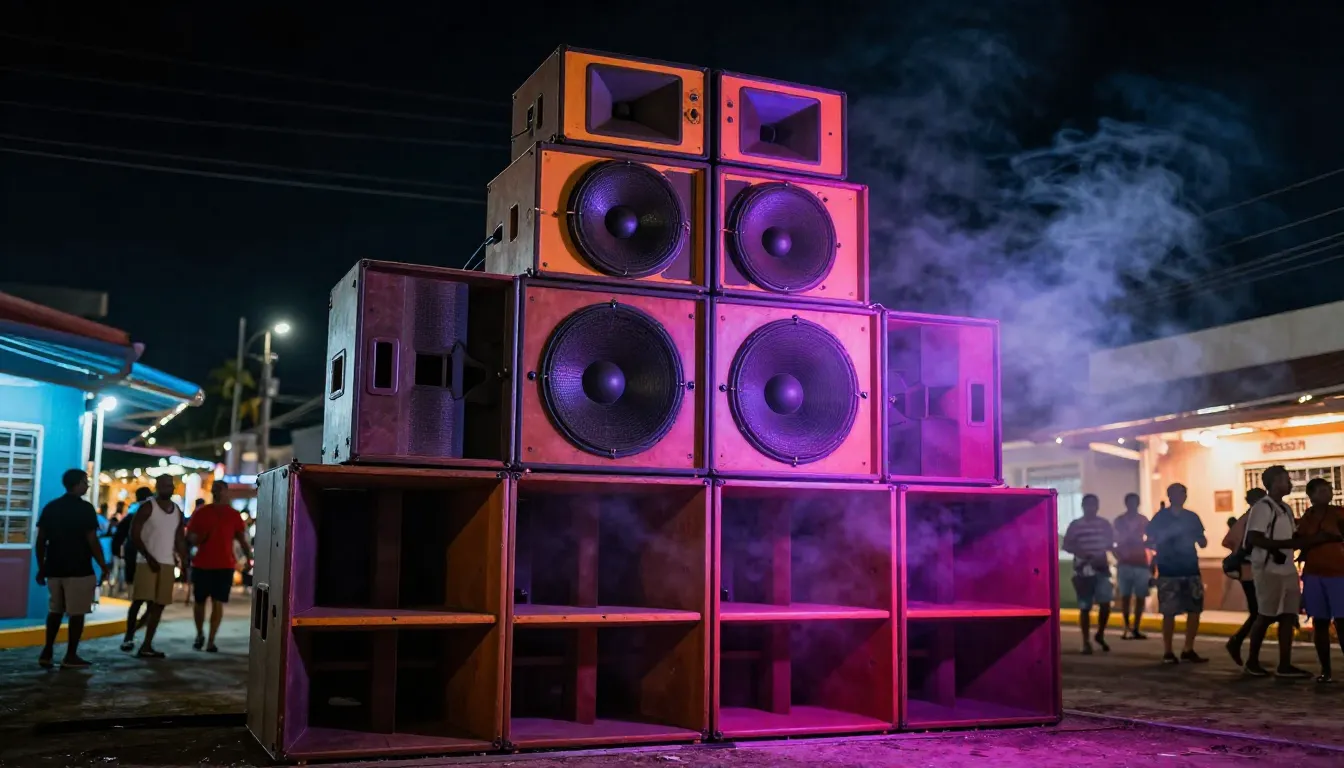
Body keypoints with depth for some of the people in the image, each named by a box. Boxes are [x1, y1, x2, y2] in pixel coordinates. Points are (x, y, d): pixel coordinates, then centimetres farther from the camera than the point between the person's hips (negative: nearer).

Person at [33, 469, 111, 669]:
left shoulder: (50, 507, 9)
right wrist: (103, 566, -5)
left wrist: (41, 568, 16)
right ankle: (70, 657, 0)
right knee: (77, 613, 0)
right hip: (79, 569, -6)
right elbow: (92, 541, -13)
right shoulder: (85, 508, -10)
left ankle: (47, 652, 13)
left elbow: (41, 541, 9)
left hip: (54, 568, 6)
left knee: (55, 610, 17)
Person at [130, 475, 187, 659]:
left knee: (159, 605, 5)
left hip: (167, 564, 5)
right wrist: (149, 558, -15)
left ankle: (147, 645, 9)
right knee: (142, 602, -9)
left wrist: (185, 563, 4)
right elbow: (134, 534, -10)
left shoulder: (178, 511, 12)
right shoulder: (147, 507, -6)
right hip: (147, 562, -5)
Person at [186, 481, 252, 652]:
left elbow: (242, 540, 4)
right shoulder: (200, 512, 4)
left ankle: (211, 641, -1)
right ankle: (199, 634, 31)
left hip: (224, 566, -1)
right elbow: (189, 537, 6)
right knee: (199, 601, 10)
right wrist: (198, 538, -16)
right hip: (201, 565, 1)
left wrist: (249, 558, -8)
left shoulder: (234, 515, 4)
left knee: (218, 603, -4)